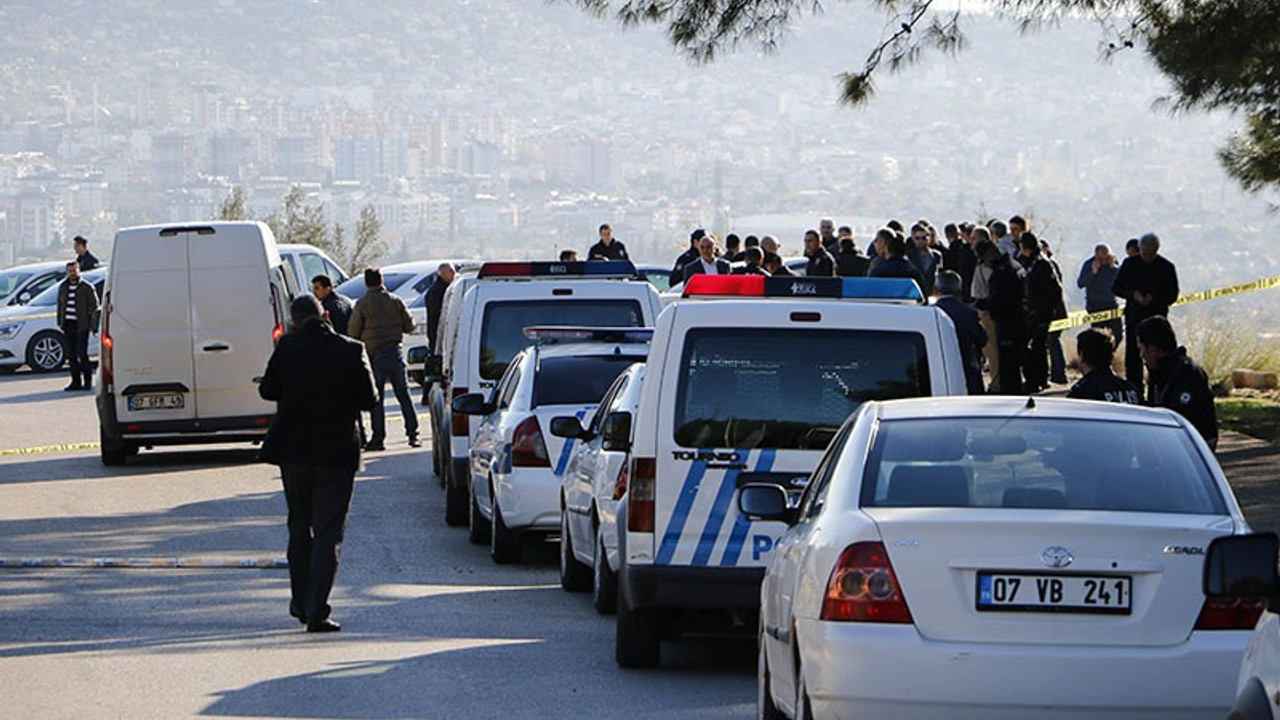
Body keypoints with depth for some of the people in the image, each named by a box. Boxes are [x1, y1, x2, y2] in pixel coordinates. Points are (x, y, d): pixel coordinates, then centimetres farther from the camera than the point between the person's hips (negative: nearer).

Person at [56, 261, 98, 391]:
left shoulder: (86, 287, -2)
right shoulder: (63, 287, 14)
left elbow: (94, 304, 0)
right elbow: (60, 306, 20)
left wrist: (87, 317, -8)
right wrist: (60, 322, 13)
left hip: (81, 326, -5)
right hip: (68, 325, 5)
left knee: (82, 354, -8)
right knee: (71, 355, 5)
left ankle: (88, 381, 0)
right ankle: (76, 381, 11)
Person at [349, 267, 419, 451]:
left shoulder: (362, 305, -7)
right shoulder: (395, 301, 1)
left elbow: (353, 332, -4)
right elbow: (409, 325, 5)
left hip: (375, 355, -3)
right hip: (395, 352, 3)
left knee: (376, 399, 1)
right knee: (403, 395, 8)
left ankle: (378, 438, -1)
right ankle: (413, 434, 7)